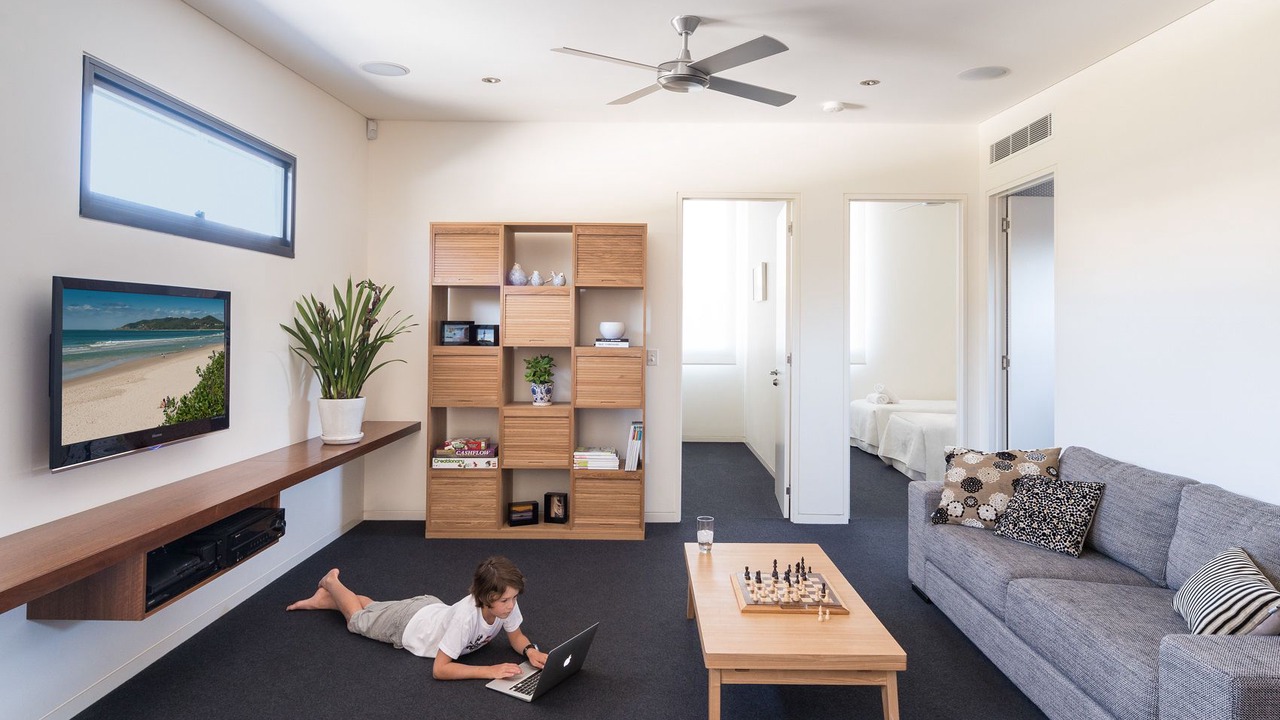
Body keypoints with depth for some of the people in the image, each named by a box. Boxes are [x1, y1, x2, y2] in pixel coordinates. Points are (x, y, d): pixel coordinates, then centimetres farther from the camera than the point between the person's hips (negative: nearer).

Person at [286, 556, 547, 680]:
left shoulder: (505, 603, -31)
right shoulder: (466, 616, -48)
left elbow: (516, 637, -14)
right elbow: (439, 670, -43)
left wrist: (530, 650, -36)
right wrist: (490, 670, -51)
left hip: (431, 608, 5)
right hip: (408, 624, -5)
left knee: (374, 607, 31)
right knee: (359, 617, 25)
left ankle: (325, 599, 51)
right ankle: (331, 583, 48)